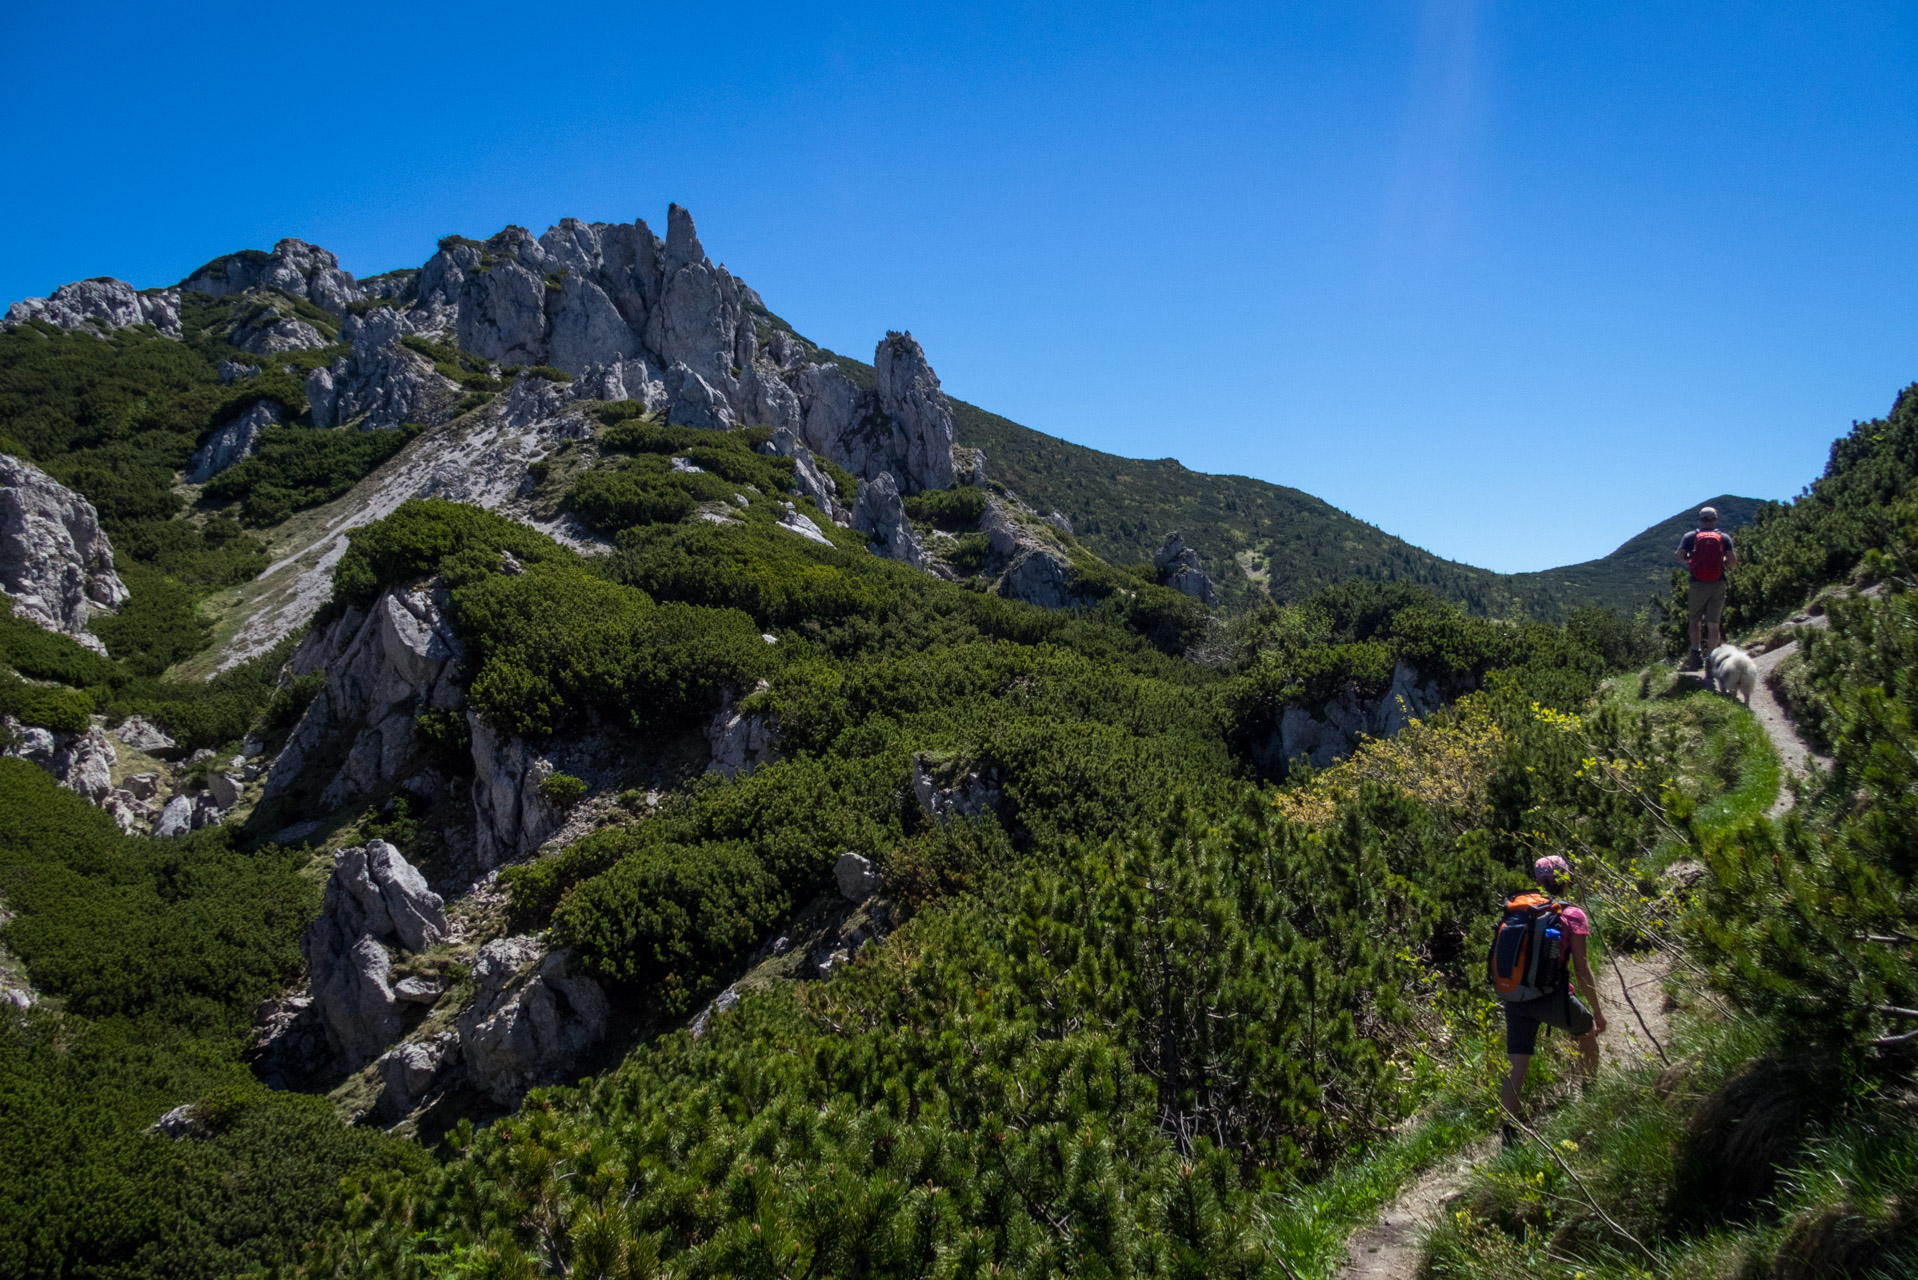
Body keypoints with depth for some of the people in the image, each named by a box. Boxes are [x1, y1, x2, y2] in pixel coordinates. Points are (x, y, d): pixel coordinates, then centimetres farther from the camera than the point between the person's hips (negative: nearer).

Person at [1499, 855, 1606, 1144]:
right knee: (1588, 1032, 28)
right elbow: (1581, 969, -4)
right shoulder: (1572, 915, -3)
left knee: (1516, 1068, 5)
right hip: (1553, 998, -3)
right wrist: (1597, 1010, 5)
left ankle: (1508, 1135, -2)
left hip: (1516, 998, 3)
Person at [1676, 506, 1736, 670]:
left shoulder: (1690, 536, 3)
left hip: (1698, 584, -1)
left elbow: (1680, 557, -8)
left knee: (1695, 621, 10)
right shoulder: (1724, 537, 4)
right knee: (1713, 624, 5)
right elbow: (1732, 561, -5)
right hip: (1718, 584, 1)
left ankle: (1696, 654, -8)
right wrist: (1723, 563, 16)